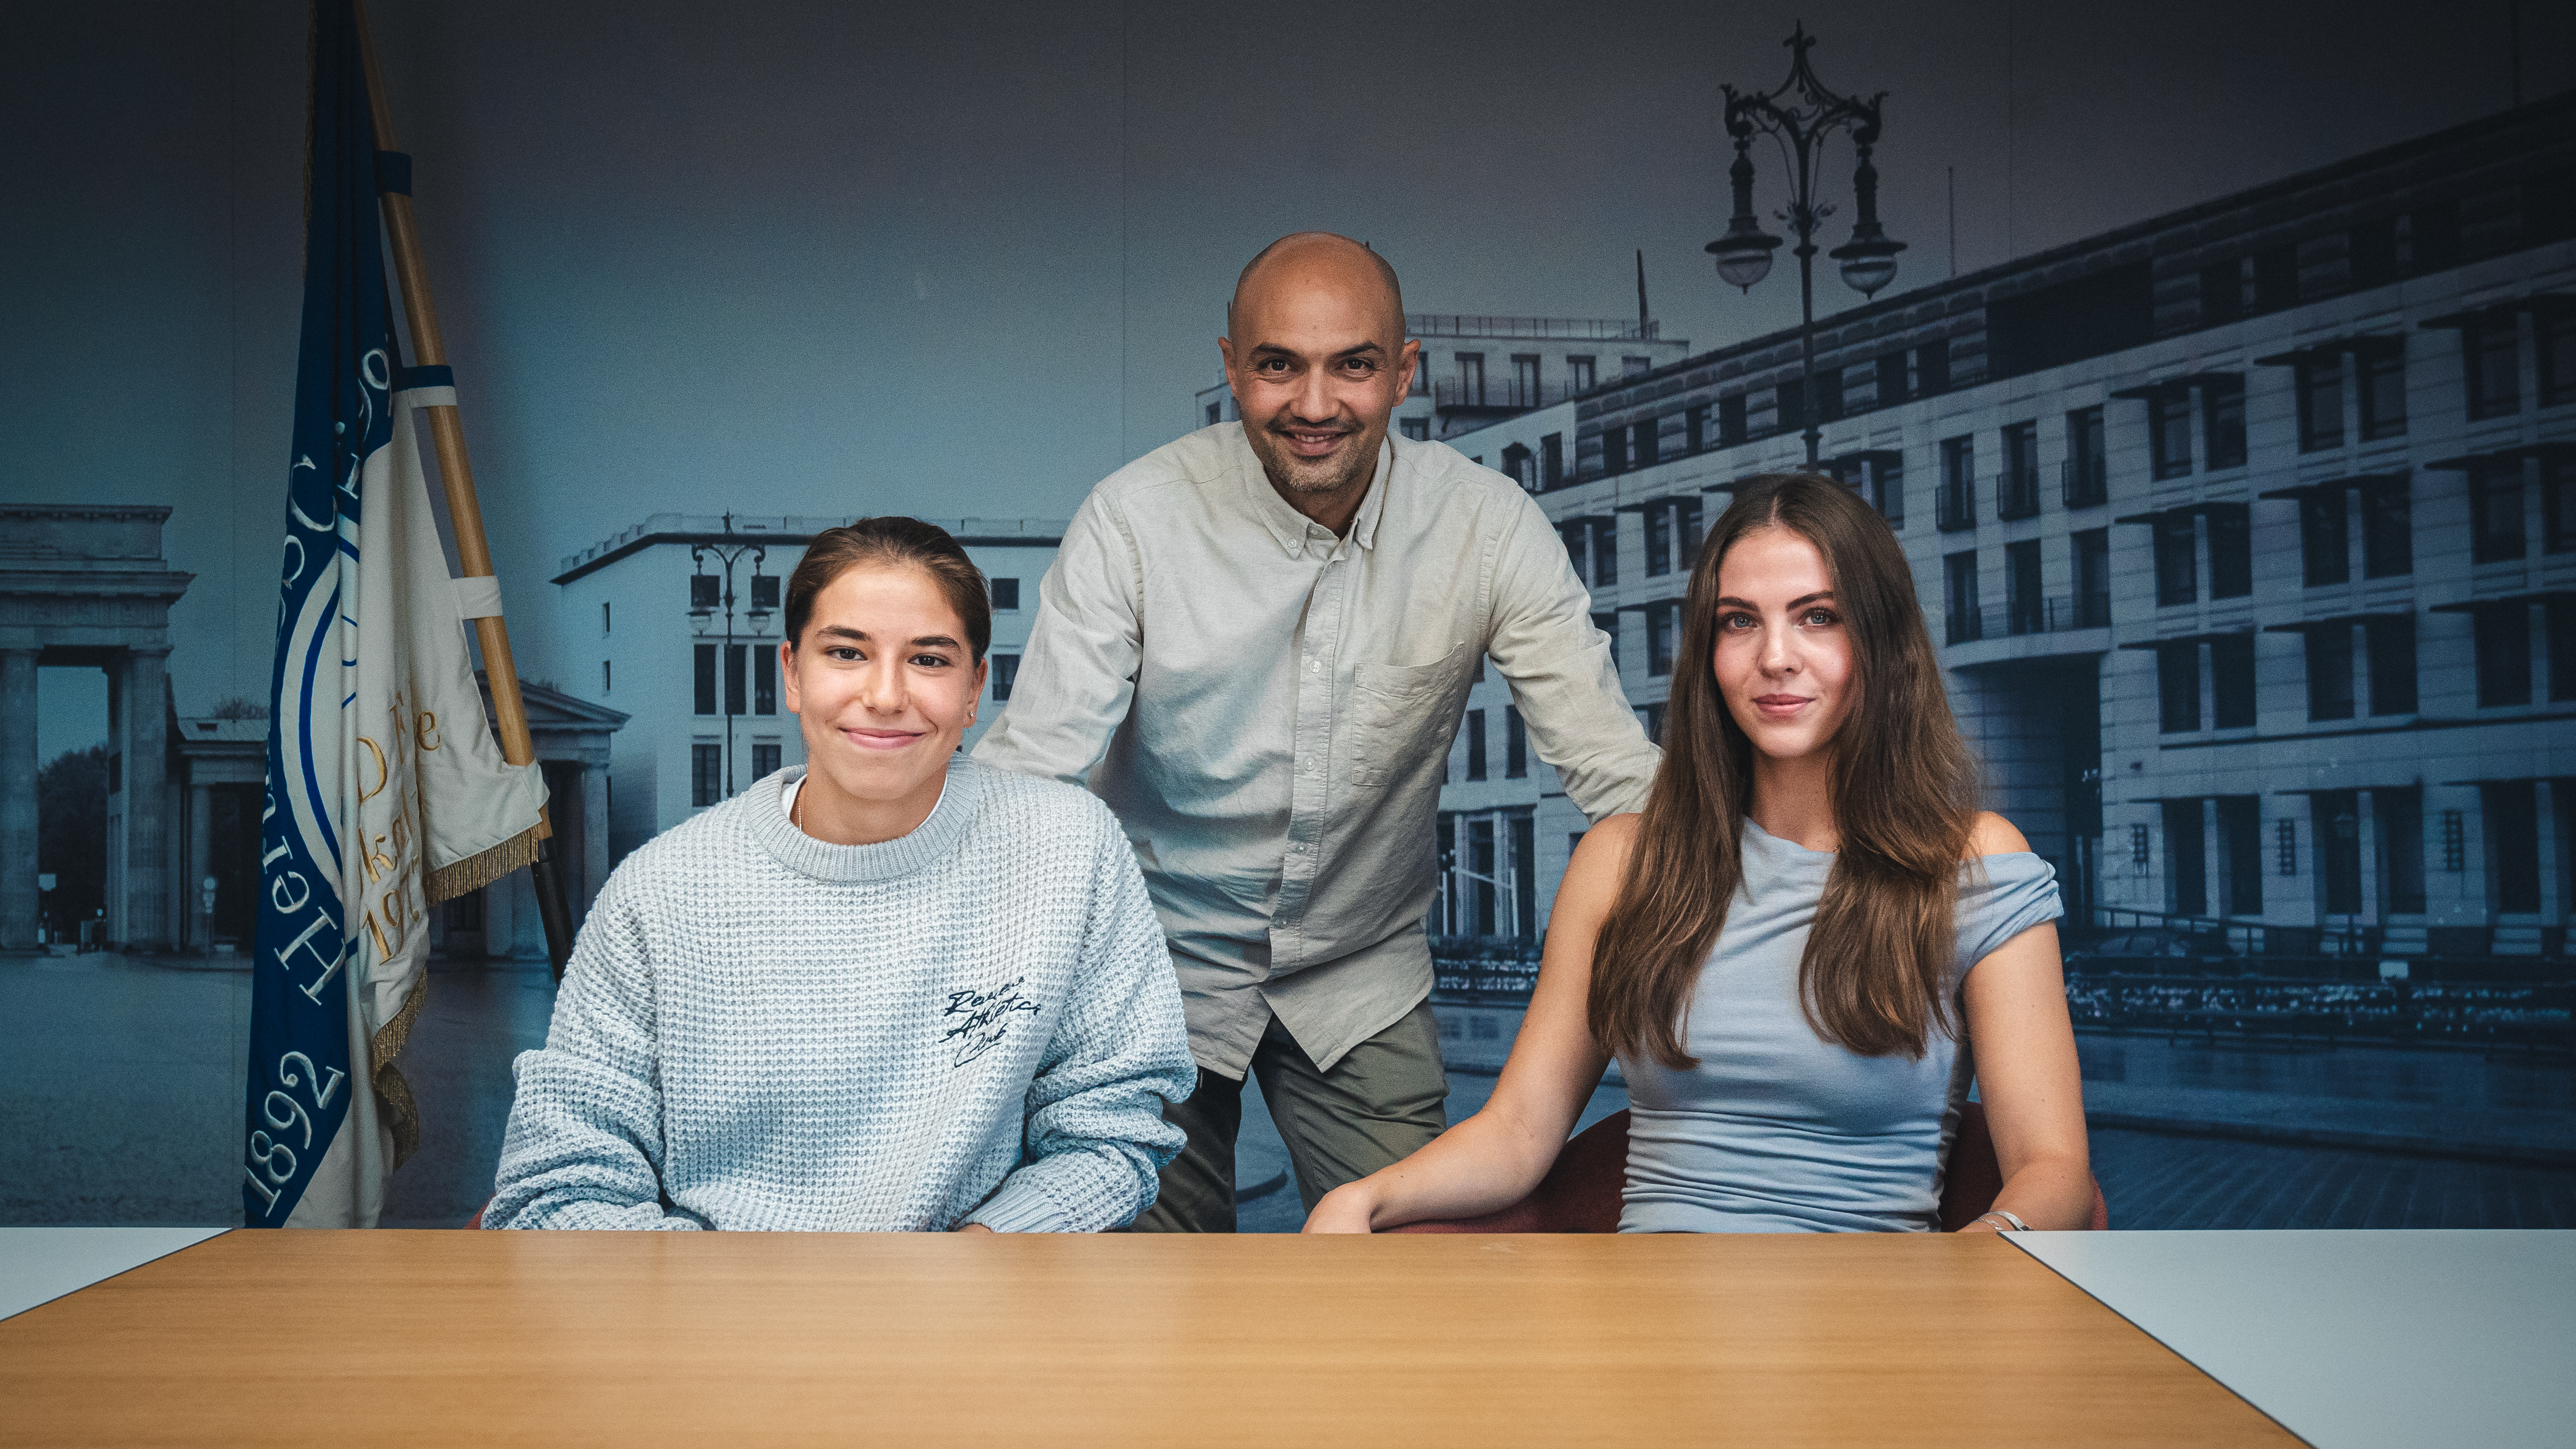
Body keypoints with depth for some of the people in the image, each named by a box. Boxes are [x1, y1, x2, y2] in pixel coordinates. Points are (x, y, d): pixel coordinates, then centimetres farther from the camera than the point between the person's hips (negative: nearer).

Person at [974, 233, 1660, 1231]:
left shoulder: (1488, 528, -14)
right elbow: (1030, 766, -19)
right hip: (1164, 960, -1)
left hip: (1364, 976, 2)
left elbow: (1616, 769, -13)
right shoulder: (1133, 521, -18)